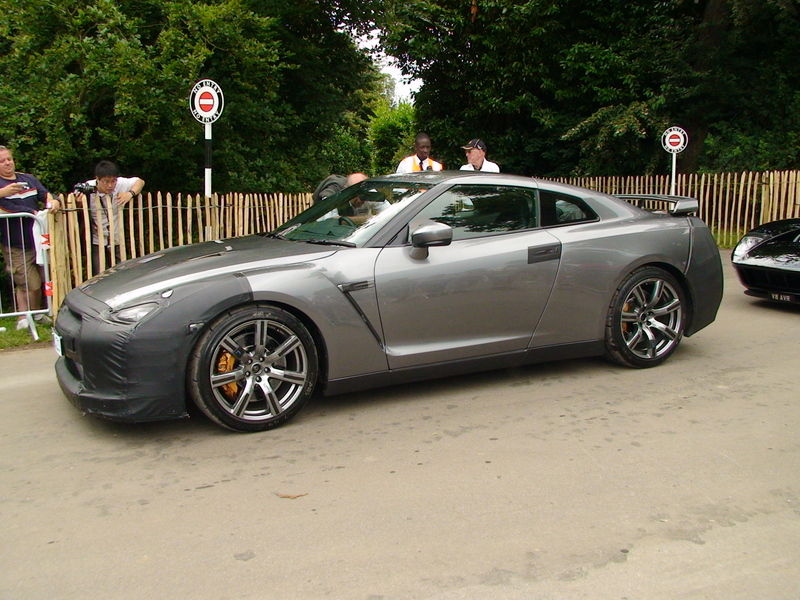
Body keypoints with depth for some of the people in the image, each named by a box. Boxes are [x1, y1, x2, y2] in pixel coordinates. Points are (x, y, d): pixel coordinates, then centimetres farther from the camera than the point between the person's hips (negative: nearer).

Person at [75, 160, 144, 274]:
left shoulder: (120, 184, -13)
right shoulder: (87, 189, -16)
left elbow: (140, 181, 4)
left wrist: (131, 193, -16)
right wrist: (79, 204, -29)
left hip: (117, 241, 3)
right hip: (97, 243, -3)